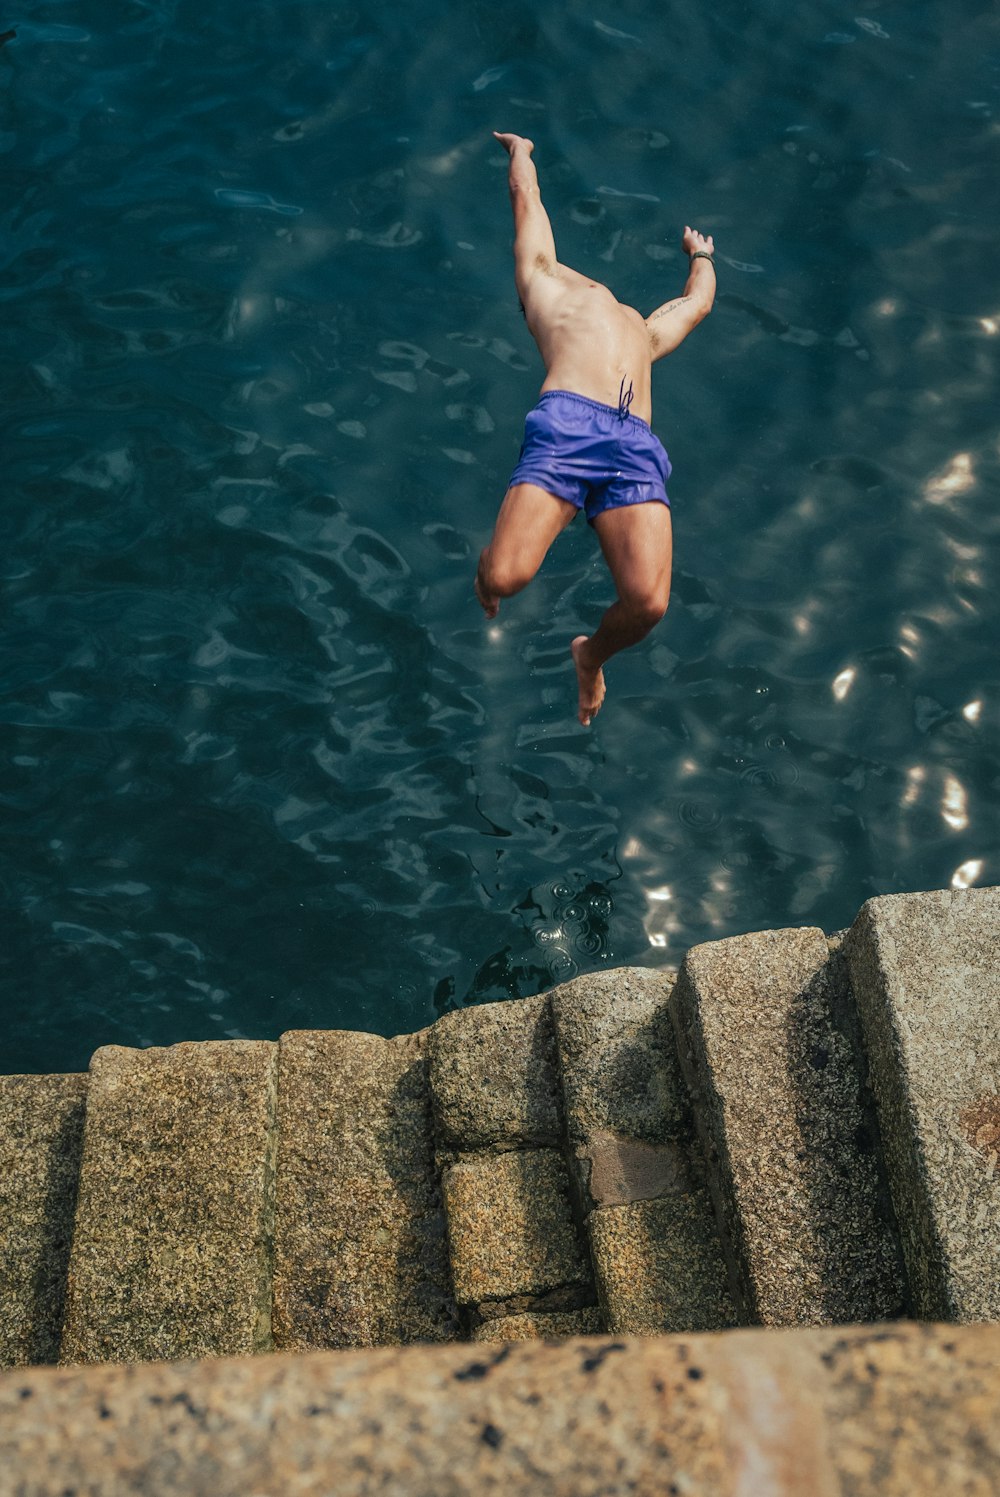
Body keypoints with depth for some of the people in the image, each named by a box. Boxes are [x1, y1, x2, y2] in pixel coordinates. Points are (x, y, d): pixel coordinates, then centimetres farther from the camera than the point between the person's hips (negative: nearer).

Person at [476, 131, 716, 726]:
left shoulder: (645, 329, 42)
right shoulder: (545, 280, 31)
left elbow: (699, 301, 61)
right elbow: (527, 194, 44)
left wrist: (701, 253, 79)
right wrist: (522, 149, 63)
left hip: (636, 447, 3)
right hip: (564, 426, -3)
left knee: (648, 603, -21)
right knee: (504, 578, -23)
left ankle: (593, 653, 14)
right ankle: (492, 562, 17)